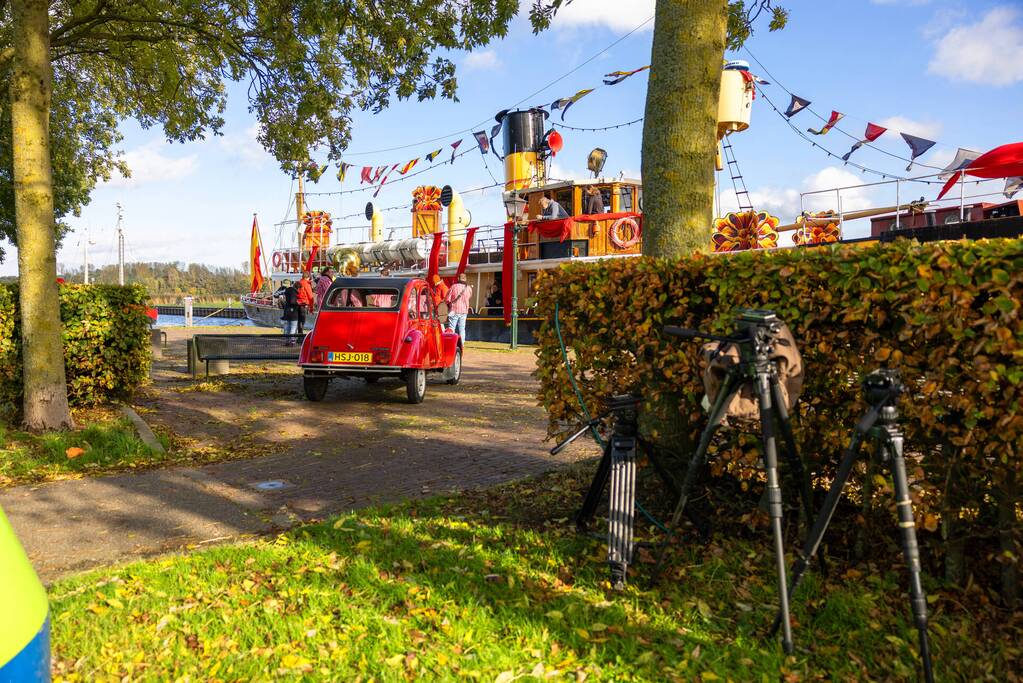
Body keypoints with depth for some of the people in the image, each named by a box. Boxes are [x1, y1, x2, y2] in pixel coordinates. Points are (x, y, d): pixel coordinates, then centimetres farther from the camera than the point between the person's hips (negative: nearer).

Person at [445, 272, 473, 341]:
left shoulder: (454, 286, -10)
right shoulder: (469, 288, 0)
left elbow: (447, 299, -7)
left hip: (454, 311, -3)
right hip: (464, 311, 3)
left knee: (451, 328, 1)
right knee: (462, 329, 10)